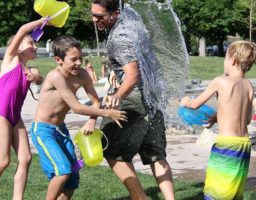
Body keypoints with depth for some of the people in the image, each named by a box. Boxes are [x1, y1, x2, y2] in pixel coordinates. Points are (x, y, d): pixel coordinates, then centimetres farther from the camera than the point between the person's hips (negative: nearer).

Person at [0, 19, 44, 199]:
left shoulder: (28, 70, 19)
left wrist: (36, 76, -19)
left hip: (16, 117, 7)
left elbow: (40, 81, 1)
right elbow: (22, 30, -8)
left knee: (25, 159, 0)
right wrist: (43, 21, 1)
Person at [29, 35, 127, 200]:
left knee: (72, 179, 6)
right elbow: (76, 107, -26)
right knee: (63, 170, -22)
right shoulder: (56, 76, -26)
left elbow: (96, 101, -2)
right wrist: (107, 113, -24)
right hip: (43, 130, -7)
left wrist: (91, 121, -23)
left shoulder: (82, 75, -6)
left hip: (61, 130, 7)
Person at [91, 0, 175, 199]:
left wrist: (118, 96, -47)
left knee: (113, 151, 0)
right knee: (156, 155, 10)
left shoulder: (118, 37, -20)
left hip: (136, 96, -10)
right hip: (153, 94, 10)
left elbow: (133, 75, -32)